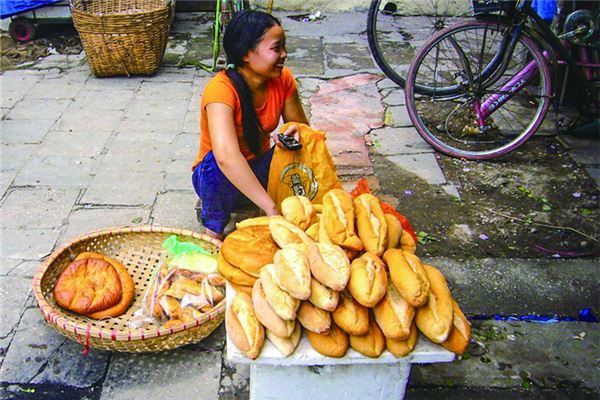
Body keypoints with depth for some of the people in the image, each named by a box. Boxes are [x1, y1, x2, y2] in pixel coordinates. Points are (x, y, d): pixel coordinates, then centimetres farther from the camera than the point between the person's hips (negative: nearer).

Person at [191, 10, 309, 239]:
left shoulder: (282, 79, -12)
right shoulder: (221, 89, -30)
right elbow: (226, 156, -45)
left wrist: (295, 133, -26)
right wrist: (271, 209, -49)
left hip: (259, 169, 4)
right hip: (217, 177, -4)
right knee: (217, 163, -37)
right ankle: (213, 228, -12)